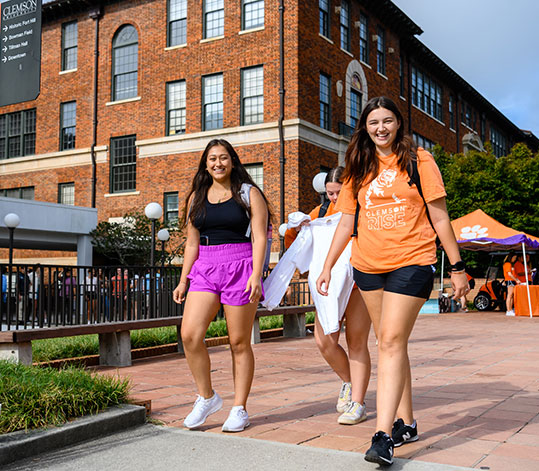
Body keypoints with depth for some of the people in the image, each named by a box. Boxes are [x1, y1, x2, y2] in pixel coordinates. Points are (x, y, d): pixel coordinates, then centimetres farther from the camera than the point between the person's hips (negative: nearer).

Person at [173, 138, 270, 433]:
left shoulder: (248, 193, 4)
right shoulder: (197, 197, 15)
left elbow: (259, 237, -3)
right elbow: (192, 242, 16)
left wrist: (256, 274, -15)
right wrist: (183, 280, 10)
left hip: (240, 268, -3)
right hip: (205, 270, 4)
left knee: (239, 342, 1)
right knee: (189, 334, -13)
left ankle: (239, 409, 14)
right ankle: (206, 397, 6)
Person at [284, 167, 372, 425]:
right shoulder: (320, 212, 10)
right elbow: (295, 246, 14)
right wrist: (294, 229, -8)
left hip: (359, 285, -4)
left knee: (356, 343, -2)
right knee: (324, 341, -3)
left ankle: (357, 404, 7)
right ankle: (349, 382, 24)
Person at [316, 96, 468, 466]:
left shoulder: (418, 160, -1)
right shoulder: (359, 169, 11)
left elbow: (440, 217, -1)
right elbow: (347, 220, 13)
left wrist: (457, 267, -2)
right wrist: (328, 265, 8)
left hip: (411, 262, -5)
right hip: (368, 265, 5)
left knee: (392, 341, -13)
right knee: (390, 343, 10)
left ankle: (384, 436, -14)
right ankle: (405, 423, 22)